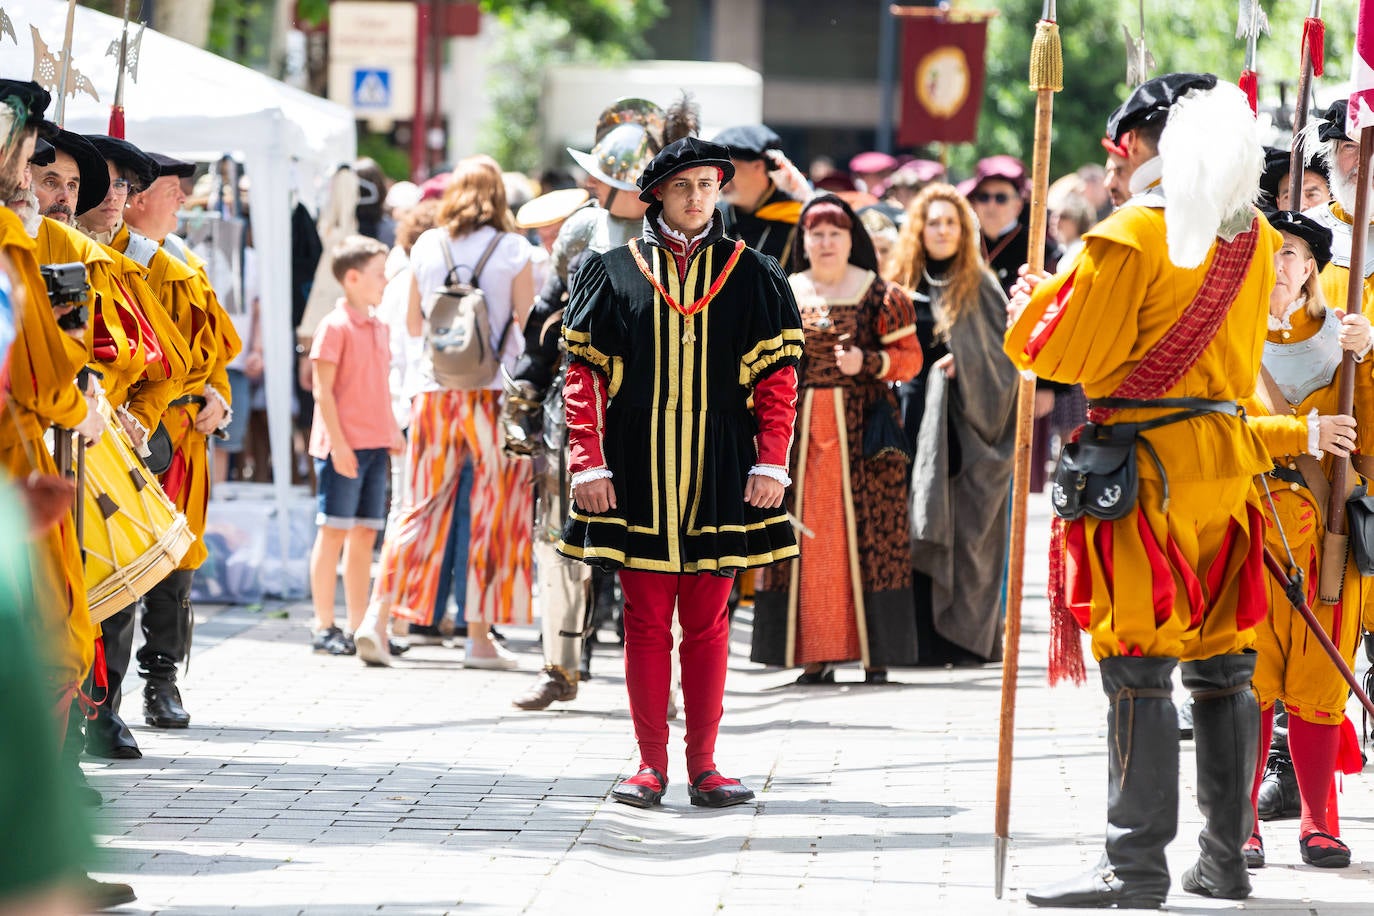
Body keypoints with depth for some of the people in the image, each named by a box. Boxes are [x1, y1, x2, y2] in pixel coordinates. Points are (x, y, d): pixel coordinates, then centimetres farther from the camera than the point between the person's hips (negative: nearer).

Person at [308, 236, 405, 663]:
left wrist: (393, 432, 15)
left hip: (375, 446, 8)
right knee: (333, 532, -3)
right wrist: (338, 443, -16)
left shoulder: (379, 328, 15)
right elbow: (323, 389, -12)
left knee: (365, 534, 9)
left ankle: (359, 626, 13)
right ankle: (324, 626, 1)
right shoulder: (335, 326, -9)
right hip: (343, 446, -8)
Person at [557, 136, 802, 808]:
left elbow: (778, 378, 5)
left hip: (719, 478, 0)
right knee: (645, 622, 2)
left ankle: (703, 764, 10)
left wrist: (770, 464, -3)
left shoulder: (751, 277, 7)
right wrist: (589, 465, -4)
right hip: (637, 478, 0)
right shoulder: (613, 273, 5)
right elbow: (583, 375, 3)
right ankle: (650, 764, 8)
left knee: (707, 624, 4)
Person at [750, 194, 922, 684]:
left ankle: (875, 652, -4)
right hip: (800, 429, 3)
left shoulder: (880, 295, 3)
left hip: (864, 427, -3)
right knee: (806, 534, -2)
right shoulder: (783, 294, 13)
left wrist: (867, 362, -15)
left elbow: (909, 357, 0)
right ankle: (815, 651, 1)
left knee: (868, 533, -6)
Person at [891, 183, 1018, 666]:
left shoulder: (980, 287, 3)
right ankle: (923, 639, 3)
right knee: (917, 531, 0)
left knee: (964, 533, -4)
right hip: (913, 421, 3)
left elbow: (1003, 352, 1)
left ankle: (966, 639, 0)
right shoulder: (903, 284, 12)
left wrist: (961, 365, -11)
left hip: (964, 426, -3)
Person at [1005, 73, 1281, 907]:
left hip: (1145, 469, -7)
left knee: (1139, 670, -5)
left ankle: (1137, 868, -5)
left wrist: (1036, 302, 9)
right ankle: (1226, 860, 16)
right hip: (1229, 465, 7)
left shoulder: (1130, 235, -12)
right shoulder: (1255, 240, 10)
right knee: (1222, 667, 11)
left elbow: (1065, 351, -9)